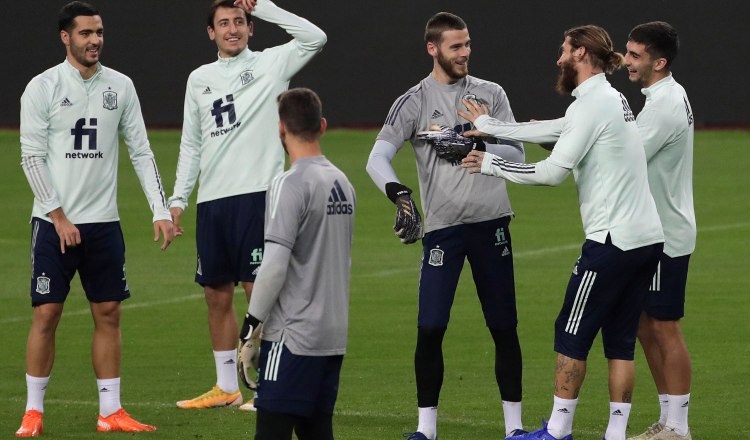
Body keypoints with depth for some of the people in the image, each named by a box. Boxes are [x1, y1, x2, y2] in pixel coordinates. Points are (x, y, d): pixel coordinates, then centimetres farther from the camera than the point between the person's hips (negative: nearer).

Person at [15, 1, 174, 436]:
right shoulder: (43, 87, -5)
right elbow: (32, 157, -6)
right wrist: (59, 217, -12)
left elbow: (141, 151, 8)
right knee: (46, 314, -3)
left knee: (109, 314, 4)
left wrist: (161, 211, -1)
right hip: (53, 222, -3)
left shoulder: (121, 86, 6)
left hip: (104, 221, 4)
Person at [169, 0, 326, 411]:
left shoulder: (269, 64, 2)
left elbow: (314, 38, -15)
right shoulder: (199, 79, 15)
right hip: (211, 202, 5)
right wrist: (177, 199, 13)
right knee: (217, 295, 10)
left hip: (256, 194, -5)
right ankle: (226, 387, 20)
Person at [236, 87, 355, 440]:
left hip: (293, 335, -8)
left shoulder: (290, 186, -14)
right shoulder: (343, 183, 11)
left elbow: (274, 265, -18)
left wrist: (251, 324, -10)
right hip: (333, 333, 8)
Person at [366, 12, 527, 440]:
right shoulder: (414, 102, 1)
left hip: (492, 223, 2)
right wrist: (399, 194, -27)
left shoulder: (491, 94, 9)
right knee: (430, 328, -8)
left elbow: (517, 155, 5)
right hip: (441, 227, -2)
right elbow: (377, 158, -8)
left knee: (504, 328, 3)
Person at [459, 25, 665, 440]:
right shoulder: (613, 99, 15)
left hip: (612, 241, -9)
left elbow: (553, 171, -17)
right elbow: (552, 129, 24)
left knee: (571, 335, 2)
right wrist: (488, 125, 30)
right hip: (648, 238, 9)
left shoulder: (591, 105, -13)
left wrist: (491, 164, -5)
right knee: (619, 340, 10)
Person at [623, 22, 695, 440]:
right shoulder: (670, 96, 13)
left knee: (665, 328, -4)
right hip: (651, 233, 10)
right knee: (646, 327, 13)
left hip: (666, 237, -10)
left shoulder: (665, 104, -19)